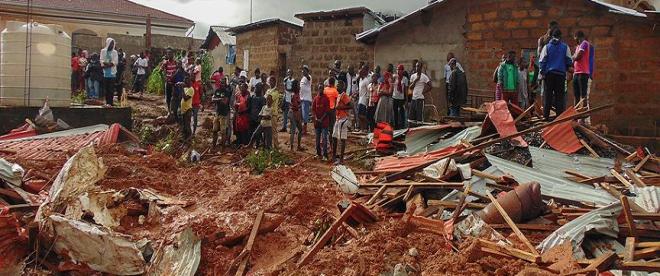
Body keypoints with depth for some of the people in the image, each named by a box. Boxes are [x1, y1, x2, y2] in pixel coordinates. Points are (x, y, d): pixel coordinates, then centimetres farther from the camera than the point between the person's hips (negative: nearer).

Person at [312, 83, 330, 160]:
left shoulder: (326, 98, -5)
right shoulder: (315, 98, 9)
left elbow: (327, 110, -8)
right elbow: (313, 109, 8)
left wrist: (321, 119, -13)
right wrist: (316, 118, -6)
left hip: (324, 121, -5)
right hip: (317, 121, 5)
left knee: (324, 138, -8)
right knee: (318, 138, 10)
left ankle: (325, 155, -8)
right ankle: (318, 153, 19)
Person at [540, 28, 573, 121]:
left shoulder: (547, 47, 4)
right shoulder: (565, 47, 4)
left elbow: (542, 61, 2)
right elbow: (569, 61, 4)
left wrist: (542, 72, 7)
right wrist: (566, 68, 23)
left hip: (549, 74, 0)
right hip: (561, 74, 0)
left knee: (548, 95, 2)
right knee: (559, 95, 2)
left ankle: (546, 116, -2)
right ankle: (559, 116, -2)